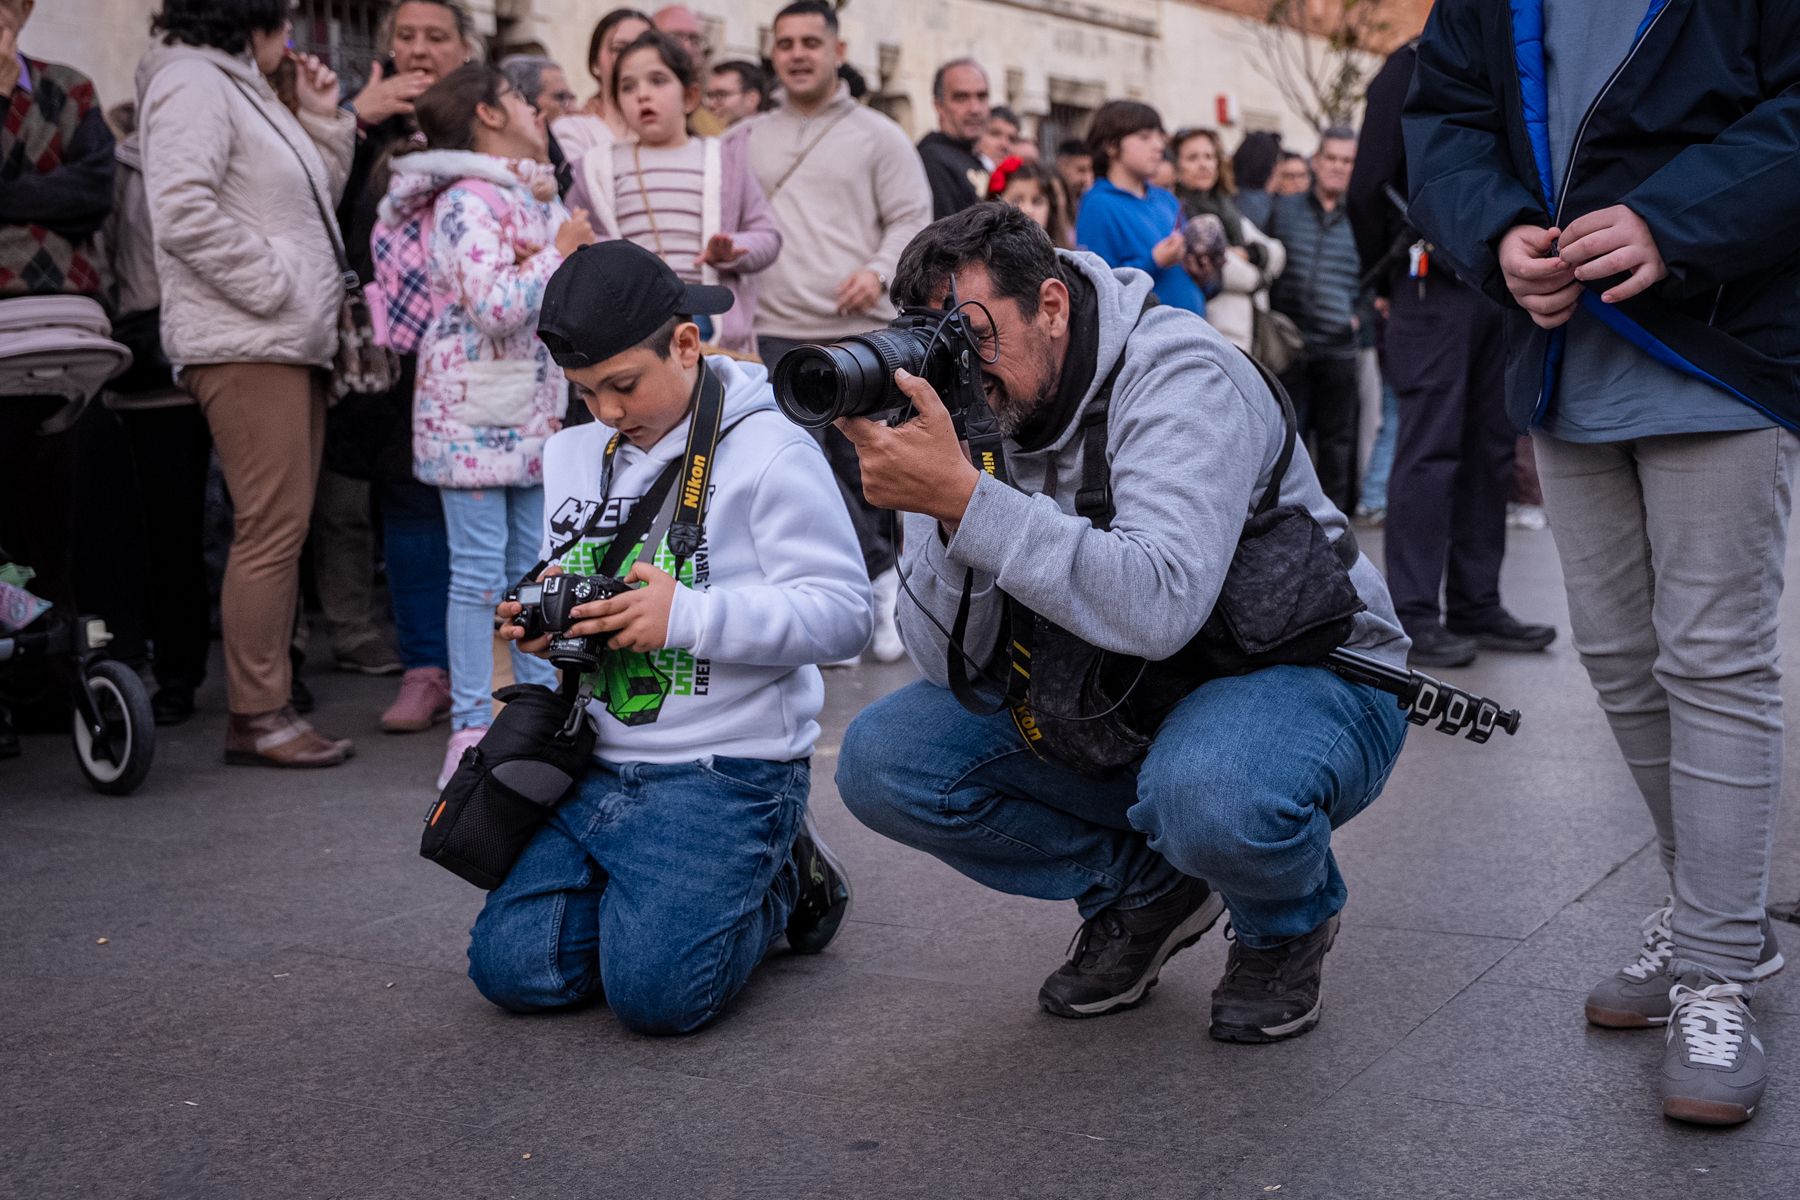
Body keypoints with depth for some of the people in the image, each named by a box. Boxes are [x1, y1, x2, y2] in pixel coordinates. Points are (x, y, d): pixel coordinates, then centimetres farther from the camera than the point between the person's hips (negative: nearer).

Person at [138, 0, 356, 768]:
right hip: (244, 346, -10)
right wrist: (269, 283, -16)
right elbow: (183, 212, -20)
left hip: (291, 343, 10)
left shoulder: (243, 86, 23)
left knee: (283, 530, 9)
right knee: (271, 528, -11)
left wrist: (323, 121, 15)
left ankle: (269, 706, 13)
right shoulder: (191, 80, -7)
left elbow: (311, 206, 25)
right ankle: (255, 718, -6)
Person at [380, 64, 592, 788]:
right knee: (480, 571, -4)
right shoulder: (466, 204, -14)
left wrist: (548, 265, -6)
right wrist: (556, 255, -12)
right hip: (472, 409, -8)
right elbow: (495, 308, -24)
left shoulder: (541, 197, 13)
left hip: (534, 410, 8)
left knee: (536, 565, 13)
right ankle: (471, 724, 4)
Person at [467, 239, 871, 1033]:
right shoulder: (574, 456, 12)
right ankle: (669, 891, 18)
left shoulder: (769, 452, -9)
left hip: (728, 771, -7)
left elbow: (842, 613, -15)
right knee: (509, 966, -7)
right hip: (597, 769, 7)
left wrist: (687, 615, -24)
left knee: (655, 991, -20)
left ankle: (784, 885, 10)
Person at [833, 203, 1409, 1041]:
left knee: (1205, 793, -40)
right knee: (883, 760, -11)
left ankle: (1288, 923, -1)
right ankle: (1143, 889, 9)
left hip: (1305, 670, -6)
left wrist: (961, 496, -44)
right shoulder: (962, 406, -7)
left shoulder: (1179, 373, -23)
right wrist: (939, 511, -31)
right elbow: (954, 664, -14)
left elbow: (1158, 609, -41)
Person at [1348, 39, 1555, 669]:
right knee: (1429, 449, -7)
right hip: (1436, 286, -7)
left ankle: (1476, 605, 15)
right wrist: (1392, 280, -2)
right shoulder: (1413, 68, -3)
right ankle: (1414, 617, -3)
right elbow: (1368, 189, -7)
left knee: (1490, 450, 8)